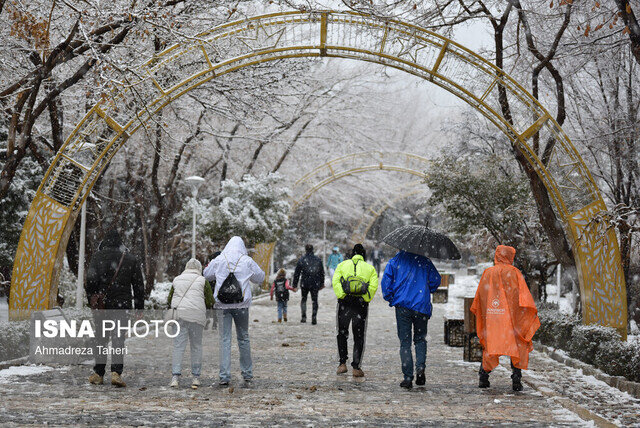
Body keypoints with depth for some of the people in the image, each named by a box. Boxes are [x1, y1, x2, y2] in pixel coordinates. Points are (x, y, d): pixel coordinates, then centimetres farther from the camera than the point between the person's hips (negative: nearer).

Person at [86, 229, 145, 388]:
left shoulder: (98, 257, 1)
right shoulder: (131, 259, 6)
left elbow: (90, 280, -5)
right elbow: (138, 285, 7)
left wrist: (92, 301, 2)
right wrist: (139, 308, 11)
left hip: (101, 305, 0)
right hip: (122, 304, 0)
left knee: (101, 338, 10)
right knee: (118, 339, 0)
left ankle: (98, 374, 15)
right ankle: (116, 372, -15)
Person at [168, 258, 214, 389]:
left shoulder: (177, 280, 15)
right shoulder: (202, 281, 5)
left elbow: (170, 300, 19)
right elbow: (210, 302, 2)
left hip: (179, 315, 2)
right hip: (196, 317, -2)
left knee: (178, 346, -1)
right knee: (196, 346, 7)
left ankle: (175, 377, -10)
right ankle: (196, 377, 8)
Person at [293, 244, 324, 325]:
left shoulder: (301, 260, -5)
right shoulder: (318, 259, 2)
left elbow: (296, 273, -2)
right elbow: (322, 273, 10)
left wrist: (295, 285, 4)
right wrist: (322, 283, 20)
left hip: (304, 283, -1)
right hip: (315, 284, 1)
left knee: (303, 299, 18)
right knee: (314, 300, 9)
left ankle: (304, 317, 9)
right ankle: (314, 316, -5)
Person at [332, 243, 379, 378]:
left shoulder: (343, 265, 12)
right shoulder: (370, 268, 12)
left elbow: (335, 281, -3)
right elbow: (373, 286, -5)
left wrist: (341, 296, -2)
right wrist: (366, 299, 2)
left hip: (344, 303, 0)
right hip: (361, 305, 0)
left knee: (342, 334, 15)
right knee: (359, 336, 6)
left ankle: (342, 363, 11)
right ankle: (356, 367, 2)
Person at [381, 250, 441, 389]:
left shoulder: (395, 261, 4)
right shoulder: (425, 261, 5)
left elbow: (386, 281, -3)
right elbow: (436, 280, 4)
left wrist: (390, 298, 8)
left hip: (402, 305, -1)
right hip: (422, 306, 1)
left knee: (405, 342, 4)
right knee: (420, 339, 15)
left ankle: (408, 377, -2)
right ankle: (420, 366, -9)